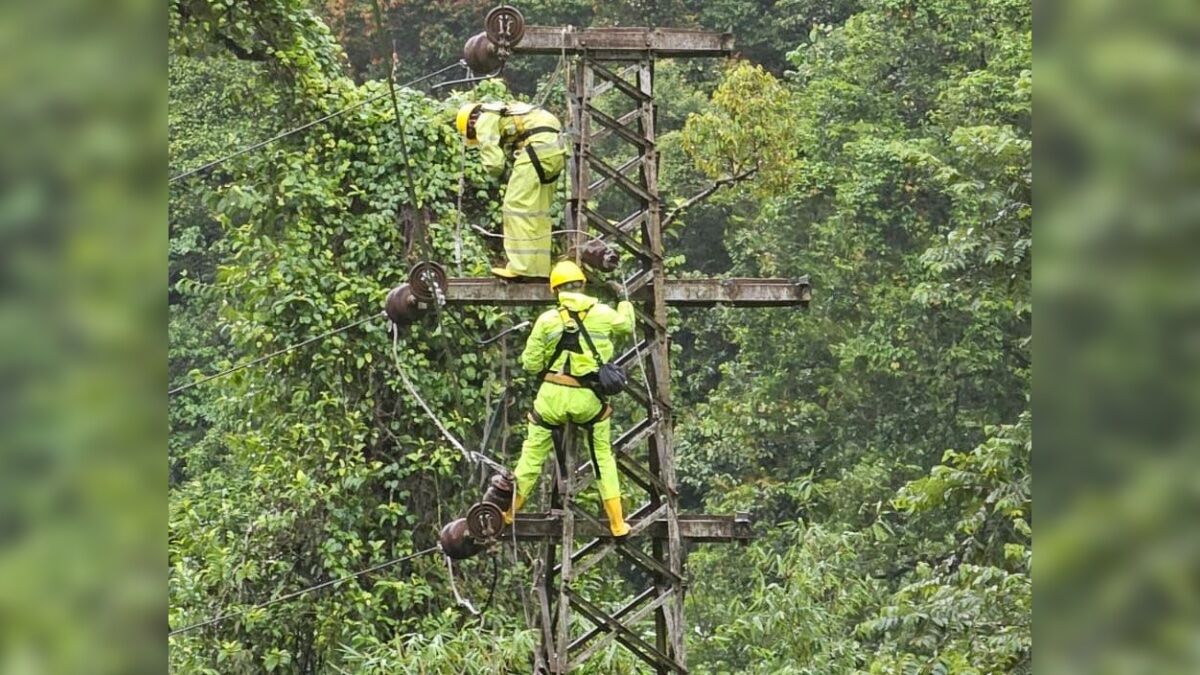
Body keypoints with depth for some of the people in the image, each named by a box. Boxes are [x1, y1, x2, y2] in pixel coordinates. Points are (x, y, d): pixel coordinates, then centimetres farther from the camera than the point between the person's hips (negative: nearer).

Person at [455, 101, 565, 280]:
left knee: (517, 204, -5)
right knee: (538, 211, 14)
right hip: (557, 147, 9)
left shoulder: (484, 122, 2)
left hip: (539, 148, -9)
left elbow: (494, 164, -4)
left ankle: (520, 267, -10)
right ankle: (540, 268, 15)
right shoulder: (503, 112, 30)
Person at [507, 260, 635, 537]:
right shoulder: (603, 313, -3)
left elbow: (531, 364, -4)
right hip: (589, 399, 1)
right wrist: (625, 307, 41)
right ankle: (617, 524, 17)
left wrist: (529, 355, 20)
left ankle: (507, 511, 22)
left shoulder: (547, 319, -6)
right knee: (603, 457, 17)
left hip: (553, 396, -1)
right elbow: (627, 327, 20)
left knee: (533, 454, 14)